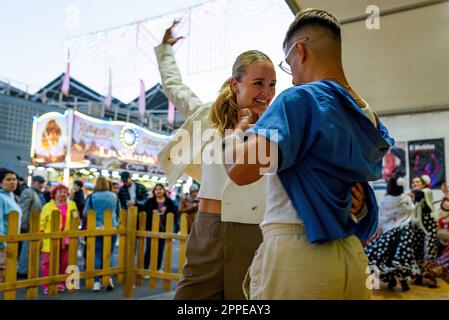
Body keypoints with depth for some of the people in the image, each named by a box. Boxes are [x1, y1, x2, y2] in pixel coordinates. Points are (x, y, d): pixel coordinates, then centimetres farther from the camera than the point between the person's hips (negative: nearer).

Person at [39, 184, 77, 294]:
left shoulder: (72, 205, 9)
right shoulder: (48, 206, 2)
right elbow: (42, 223, 1)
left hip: (65, 240, 3)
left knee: (65, 262, 8)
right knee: (48, 262, -2)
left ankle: (61, 283, 22)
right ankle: (47, 285, 8)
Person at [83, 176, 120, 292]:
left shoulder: (92, 197, -2)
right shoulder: (114, 196, 4)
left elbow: (85, 214, 3)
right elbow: (118, 212, 14)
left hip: (97, 229, -1)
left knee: (97, 256, 6)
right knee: (109, 255, 11)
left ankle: (97, 282, 7)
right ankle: (109, 279, 0)